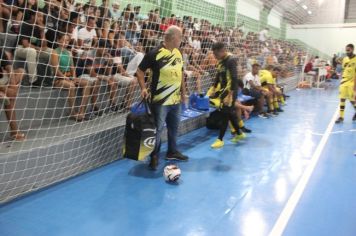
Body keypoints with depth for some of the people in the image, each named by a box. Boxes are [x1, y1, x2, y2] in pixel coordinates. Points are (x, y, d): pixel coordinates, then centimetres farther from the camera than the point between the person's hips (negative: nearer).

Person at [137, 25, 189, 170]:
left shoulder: (178, 53, 7)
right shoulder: (155, 53, -15)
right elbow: (140, 71, -9)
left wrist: (183, 91, 19)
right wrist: (143, 88, -19)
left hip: (176, 99, 7)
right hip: (160, 99, -7)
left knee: (174, 127, 18)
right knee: (158, 129, 1)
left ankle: (172, 151, 35)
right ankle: (154, 156, 16)